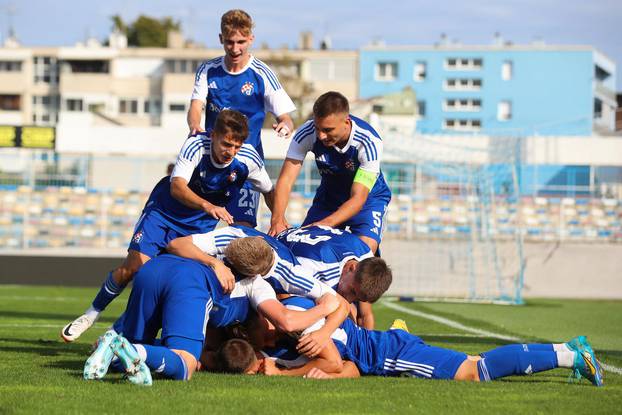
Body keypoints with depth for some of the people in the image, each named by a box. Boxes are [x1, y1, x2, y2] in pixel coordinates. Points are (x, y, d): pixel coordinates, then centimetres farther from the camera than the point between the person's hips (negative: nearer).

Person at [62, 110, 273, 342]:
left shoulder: (248, 159, -19)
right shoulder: (196, 145, -29)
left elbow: (269, 192, 1)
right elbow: (177, 186, -40)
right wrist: (206, 205, -55)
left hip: (201, 224, 3)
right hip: (165, 210, -3)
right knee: (134, 265, -15)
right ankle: (92, 314, 7)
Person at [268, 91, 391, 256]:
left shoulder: (369, 142, -33)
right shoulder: (307, 133, -25)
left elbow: (358, 198, -35)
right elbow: (286, 179, -26)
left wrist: (325, 224, -51)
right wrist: (277, 218, -44)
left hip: (369, 196, -3)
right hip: (328, 196, 3)